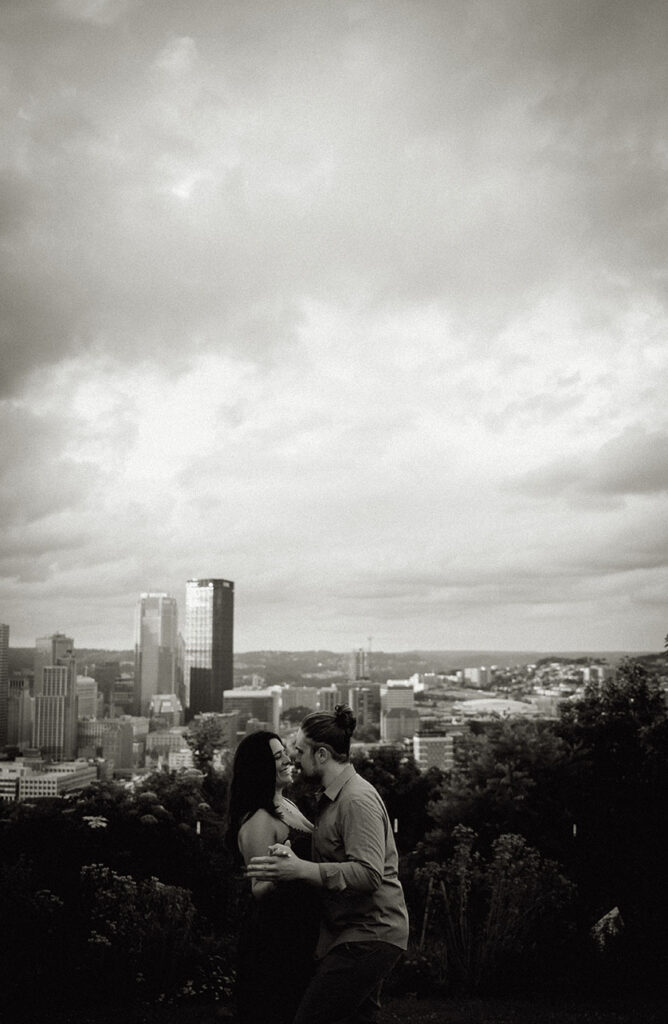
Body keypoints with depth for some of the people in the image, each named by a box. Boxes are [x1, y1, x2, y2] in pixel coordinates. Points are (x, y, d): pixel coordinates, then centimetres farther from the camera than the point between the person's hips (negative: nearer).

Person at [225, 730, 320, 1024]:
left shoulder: (289, 806, 7)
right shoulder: (258, 821, -20)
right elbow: (259, 890, -21)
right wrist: (280, 873, -40)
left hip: (299, 932, 9)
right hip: (273, 937, -9)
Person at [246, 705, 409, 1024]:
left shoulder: (357, 800, -18)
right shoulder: (332, 797, 14)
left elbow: (369, 874, -27)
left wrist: (300, 870, -31)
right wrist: (293, 857, -4)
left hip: (369, 936, -10)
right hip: (361, 932, 10)